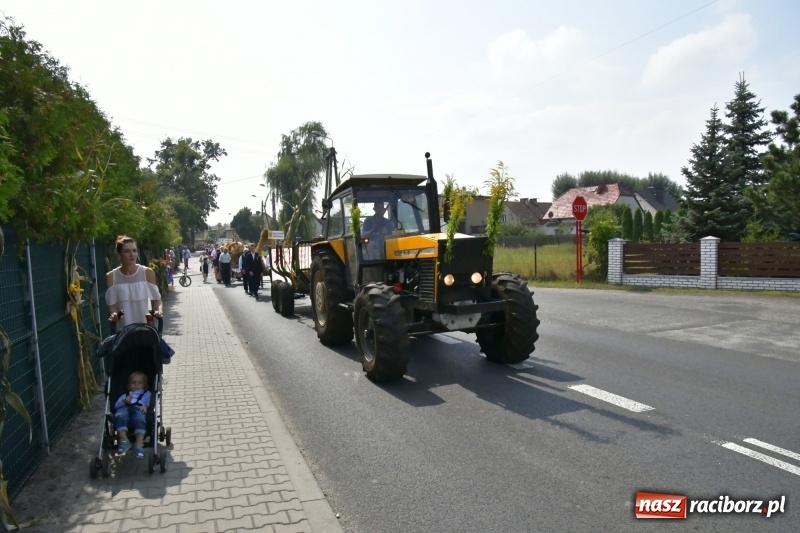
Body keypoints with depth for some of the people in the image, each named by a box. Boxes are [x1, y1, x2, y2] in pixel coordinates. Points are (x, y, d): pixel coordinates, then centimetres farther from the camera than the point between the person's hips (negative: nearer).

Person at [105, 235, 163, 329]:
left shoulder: (147, 272, -1)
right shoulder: (111, 277, 0)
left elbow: (156, 298, 2)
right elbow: (112, 305, -2)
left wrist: (158, 310, -18)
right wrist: (113, 315, -23)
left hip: (146, 327, 0)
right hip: (123, 329, 0)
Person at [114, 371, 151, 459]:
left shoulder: (147, 394, 40)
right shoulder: (125, 395, 44)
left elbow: (150, 403, 17)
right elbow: (116, 405, 22)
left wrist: (145, 406, -7)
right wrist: (124, 401, 1)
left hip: (138, 409, -2)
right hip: (125, 408, 2)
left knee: (139, 418, -40)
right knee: (119, 416, -38)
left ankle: (139, 445, -50)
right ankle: (124, 440, -42)